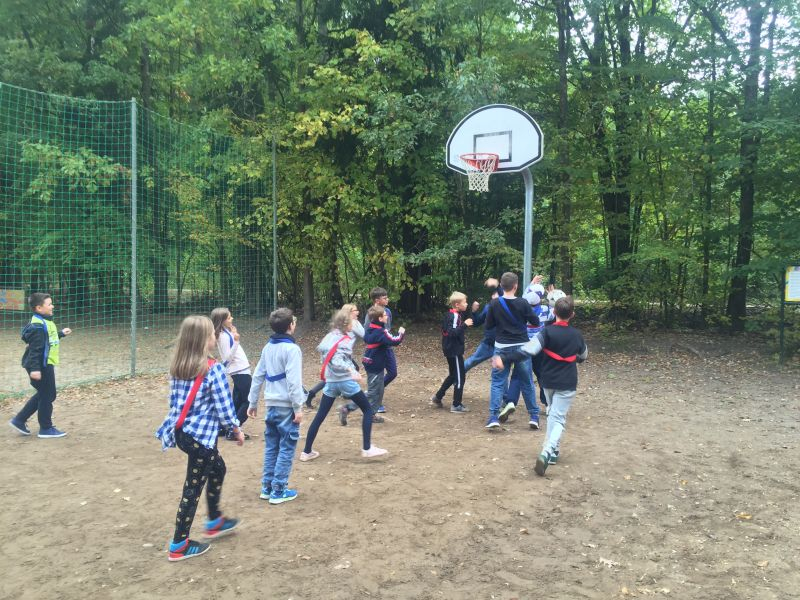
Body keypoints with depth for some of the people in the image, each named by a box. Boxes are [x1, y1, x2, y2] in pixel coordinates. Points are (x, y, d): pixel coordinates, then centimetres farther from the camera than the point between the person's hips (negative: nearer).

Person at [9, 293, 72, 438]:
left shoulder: (44, 322, 11)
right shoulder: (38, 325, -20)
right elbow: (35, 348, -24)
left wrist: (61, 334, 30)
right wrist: (35, 368, -27)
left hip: (45, 364, 10)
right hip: (41, 366, -10)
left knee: (43, 394, 19)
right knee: (47, 396, 0)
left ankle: (19, 420, 25)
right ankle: (46, 428, 11)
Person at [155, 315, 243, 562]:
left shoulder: (177, 367, 3)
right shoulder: (214, 370, -19)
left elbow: (174, 400, 11)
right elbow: (224, 407, -15)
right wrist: (237, 430, -1)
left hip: (181, 432, 8)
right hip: (201, 435, -8)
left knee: (218, 468, 27)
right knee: (193, 487, 5)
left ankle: (214, 522, 40)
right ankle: (179, 545, 16)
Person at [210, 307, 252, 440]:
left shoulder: (227, 333, 12)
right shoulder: (224, 336, -16)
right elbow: (228, 357, -20)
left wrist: (234, 337, 22)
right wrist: (236, 341, -31)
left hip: (239, 371, 9)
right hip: (240, 371, -9)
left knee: (237, 402, 14)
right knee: (248, 401, -5)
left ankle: (231, 429, 19)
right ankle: (232, 431, -3)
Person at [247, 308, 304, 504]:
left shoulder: (268, 347, 9)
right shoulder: (291, 349, -14)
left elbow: (258, 376, 12)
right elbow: (293, 381, -19)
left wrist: (253, 402, 19)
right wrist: (298, 408, -15)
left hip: (271, 405, 7)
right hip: (286, 406, -7)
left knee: (271, 447, 14)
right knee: (286, 448, 1)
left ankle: (267, 488, 19)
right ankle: (278, 491, 3)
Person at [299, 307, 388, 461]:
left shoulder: (329, 337, 6)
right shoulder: (345, 340, -14)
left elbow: (319, 349, 19)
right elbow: (337, 361, -27)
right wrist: (351, 371, -39)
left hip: (330, 382, 7)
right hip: (346, 381, -6)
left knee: (319, 416, 11)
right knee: (367, 410, 7)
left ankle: (307, 452, 14)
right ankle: (367, 449, 4)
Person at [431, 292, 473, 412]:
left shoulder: (451, 314, 10)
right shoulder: (454, 316, -19)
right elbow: (452, 332, -29)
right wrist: (464, 324, -32)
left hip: (451, 350, 10)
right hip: (454, 351, -10)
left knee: (453, 375, 21)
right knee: (460, 377, -1)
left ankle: (437, 397, 27)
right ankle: (456, 405, 4)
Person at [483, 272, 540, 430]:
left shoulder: (495, 303, -6)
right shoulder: (522, 303, -10)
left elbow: (488, 325, 2)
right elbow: (535, 322, -2)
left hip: (502, 347, 0)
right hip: (521, 347, 0)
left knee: (497, 382, 6)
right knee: (527, 383, 12)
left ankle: (493, 418, -3)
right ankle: (534, 417, 18)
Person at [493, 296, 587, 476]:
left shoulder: (547, 332, -13)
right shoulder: (577, 335, -2)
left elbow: (529, 349, -27)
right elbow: (583, 356, 17)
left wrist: (504, 359, -30)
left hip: (548, 382, 0)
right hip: (567, 384, 0)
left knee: (553, 415, 22)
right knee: (558, 419, -4)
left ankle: (553, 451, 24)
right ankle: (546, 452, -25)